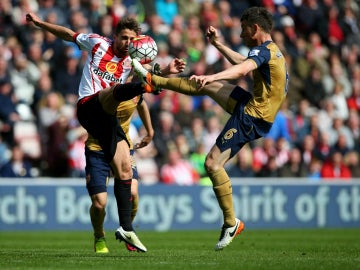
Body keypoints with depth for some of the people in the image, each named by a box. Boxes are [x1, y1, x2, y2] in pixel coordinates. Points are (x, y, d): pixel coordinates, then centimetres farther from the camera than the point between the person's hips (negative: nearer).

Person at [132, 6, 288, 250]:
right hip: (253, 105, 10)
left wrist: (211, 77, -51)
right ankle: (152, 80, 32)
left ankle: (231, 223, -6)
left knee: (213, 164, -13)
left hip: (251, 117, -10)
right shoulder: (273, 51, 14)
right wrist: (218, 44, 34)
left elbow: (242, 69, -38)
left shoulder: (264, 50, -17)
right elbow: (242, 63, 35)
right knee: (207, 86, 19)